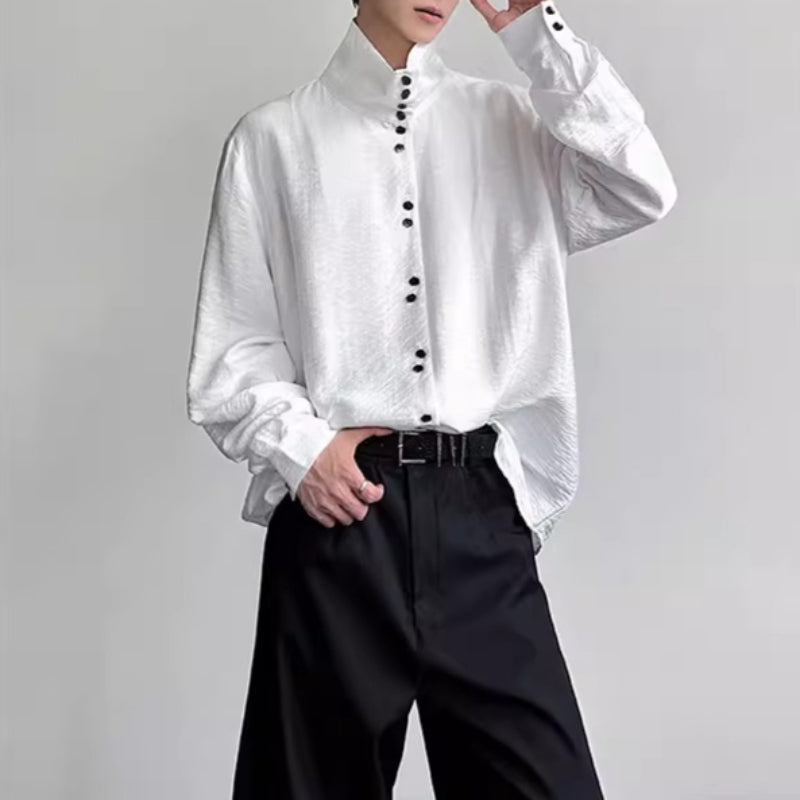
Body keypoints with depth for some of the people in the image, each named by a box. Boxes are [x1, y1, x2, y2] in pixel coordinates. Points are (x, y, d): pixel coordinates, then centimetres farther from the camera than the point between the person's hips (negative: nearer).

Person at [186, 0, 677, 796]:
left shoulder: (505, 120, 11)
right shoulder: (274, 137, 5)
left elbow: (643, 192, -5)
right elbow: (232, 345, 6)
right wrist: (299, 446, -10)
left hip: (479, 507, 1)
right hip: (337, 507, -1)